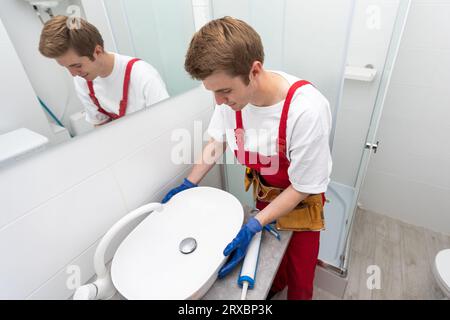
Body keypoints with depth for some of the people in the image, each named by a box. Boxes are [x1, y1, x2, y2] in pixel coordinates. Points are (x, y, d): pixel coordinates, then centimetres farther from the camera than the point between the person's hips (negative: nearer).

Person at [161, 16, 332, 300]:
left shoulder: (307, 110, -37)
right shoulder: (233, 92, -21)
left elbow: (302, 188, -23)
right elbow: (218, 142, -2)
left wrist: (253, 226, -28)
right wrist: (188, 185, -3)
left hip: (300, 199, -4)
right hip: (263, 191, 5)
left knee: (299, 275, 16)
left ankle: (296, 294, 51)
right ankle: (276, 285, 60)